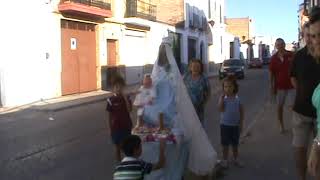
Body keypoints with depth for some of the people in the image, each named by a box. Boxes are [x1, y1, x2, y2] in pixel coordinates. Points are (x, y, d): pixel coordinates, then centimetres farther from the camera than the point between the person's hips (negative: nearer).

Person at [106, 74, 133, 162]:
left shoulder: (126, 98, -2)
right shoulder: (110, 100, -9)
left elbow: (129, 110, -15)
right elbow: (110, 115, -3)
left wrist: (125, 98, -20)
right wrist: (110, 128, -2)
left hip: (126, 125, 2)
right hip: (116, 127, -2)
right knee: (118, 145, 9)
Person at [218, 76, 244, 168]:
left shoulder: (237, 99, -5)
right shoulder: (223, 98, -8)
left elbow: (241, 111, 1)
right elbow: (221, 109, -22)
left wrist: (241, 123, -2)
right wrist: (222, 97, -24)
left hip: (235, 125, 1)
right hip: (225, 125, -1)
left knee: (235, 144, 16)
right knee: (225, 144, 8)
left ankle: (235, 159, 32)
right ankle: (225, 160, 22)